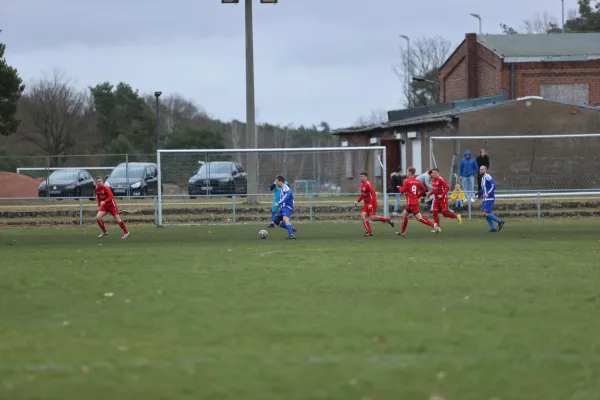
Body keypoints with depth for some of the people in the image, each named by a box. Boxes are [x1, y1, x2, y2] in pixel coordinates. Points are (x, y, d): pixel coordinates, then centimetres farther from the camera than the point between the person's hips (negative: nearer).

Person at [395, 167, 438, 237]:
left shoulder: (407, 181, -12)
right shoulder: (417, 181, 8)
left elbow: (402, 191, -9)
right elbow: (424, 189, 8)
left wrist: (400, 187, 13)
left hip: (411, 203, -9)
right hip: (415, 201, 9)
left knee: (419, 218, -10)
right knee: (404, 215, 18)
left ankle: (433, 225, -21)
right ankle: (403, 232, 22)